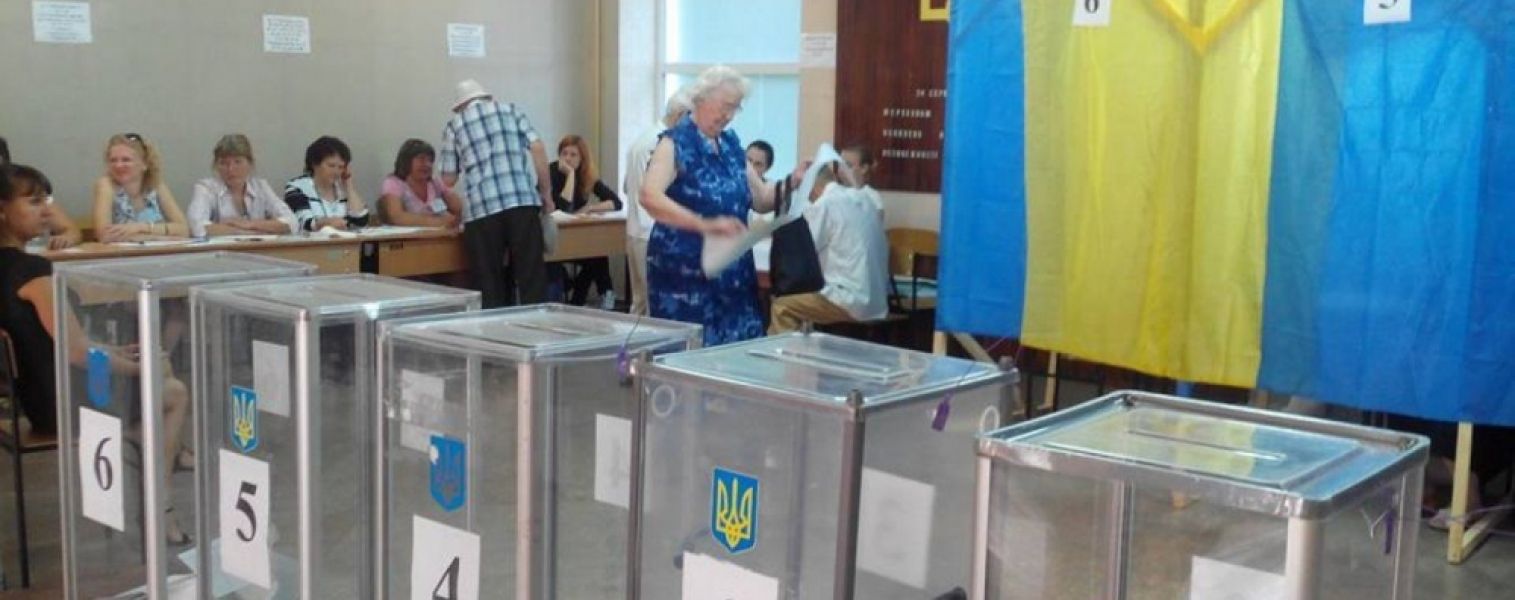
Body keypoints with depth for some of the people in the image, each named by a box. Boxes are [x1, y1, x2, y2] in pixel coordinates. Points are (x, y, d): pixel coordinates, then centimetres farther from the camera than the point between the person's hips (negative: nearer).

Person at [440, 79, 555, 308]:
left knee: (490, 286, 5)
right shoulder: (511, 110, 19)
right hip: (522, 201, 0)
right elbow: (538, 148, 6)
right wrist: (546, 194, 11)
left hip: (481, 208, 0)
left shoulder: (454, 125, 17)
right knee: (532, 276, 2)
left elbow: (449, 180, 17)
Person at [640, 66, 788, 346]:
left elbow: (761, 199, 16)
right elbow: (649, 197, -25)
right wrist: (704, 225, -36)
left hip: (733, 274, 7)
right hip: (686, 273, -6)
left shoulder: (732, 144, 11)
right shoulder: (676, 142, -9)